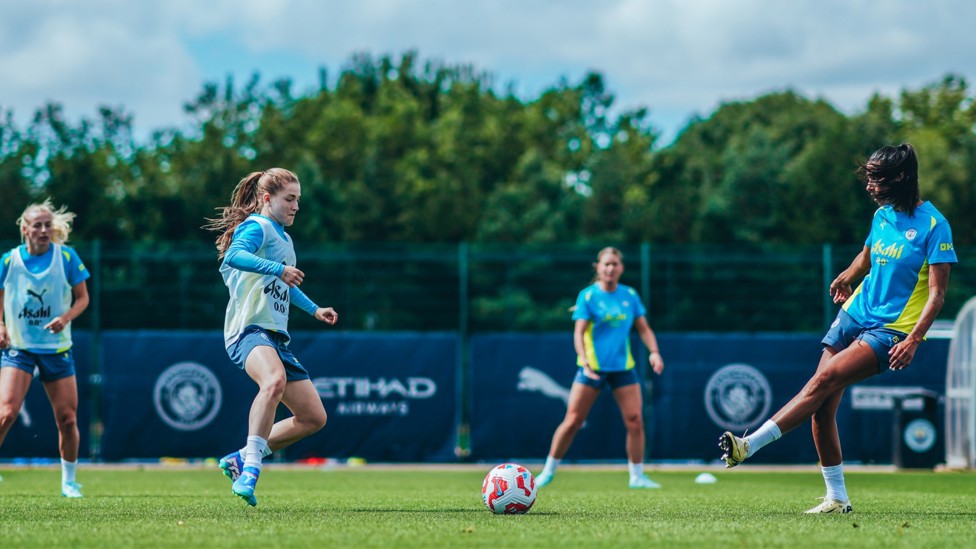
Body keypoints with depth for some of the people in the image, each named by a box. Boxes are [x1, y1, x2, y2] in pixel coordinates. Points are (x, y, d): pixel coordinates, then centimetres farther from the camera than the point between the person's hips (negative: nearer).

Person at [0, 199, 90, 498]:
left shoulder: (66, 257, -5)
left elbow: (82, 297, 2)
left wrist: (66, 317, -17)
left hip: (57, 347, 1)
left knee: (67, 418, 1)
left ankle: (69, 482, 19)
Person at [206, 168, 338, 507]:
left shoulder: (283, 238, 25)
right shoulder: (257, 227, -4)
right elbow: (235, 255, -28)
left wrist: (314, 309, 46)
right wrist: (278, 269, -39)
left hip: (276, 338, 10)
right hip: (249, 329, -10)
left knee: (314, 418, 5)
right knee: (275, 381, -40)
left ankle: (241, 460, 16)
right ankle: (250, 470, -44)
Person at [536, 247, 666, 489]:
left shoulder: (630, 295, 7)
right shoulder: (587, 296, -4)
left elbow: (643, 328, 12)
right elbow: (579, 332, -10)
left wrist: (654, 351, -5)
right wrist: (584, 361, -25)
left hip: (623, 367, 3)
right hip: (592, 367, -3)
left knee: (635, 420, -5)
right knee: (572, 421, -4)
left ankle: (637, 476, 7)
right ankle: (548, 471, 9)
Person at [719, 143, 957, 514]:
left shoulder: (933, 224, -10)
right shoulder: (882, 215, 10)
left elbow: (937, 293, -13)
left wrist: (914, 339, -23)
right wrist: (848, 276, 14)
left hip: (890, 330, -7)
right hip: (855, 315, 7)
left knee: (823, 381, -22)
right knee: (823, 408, -4)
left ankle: (749, 446, -25)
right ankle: (837, 499, 5)